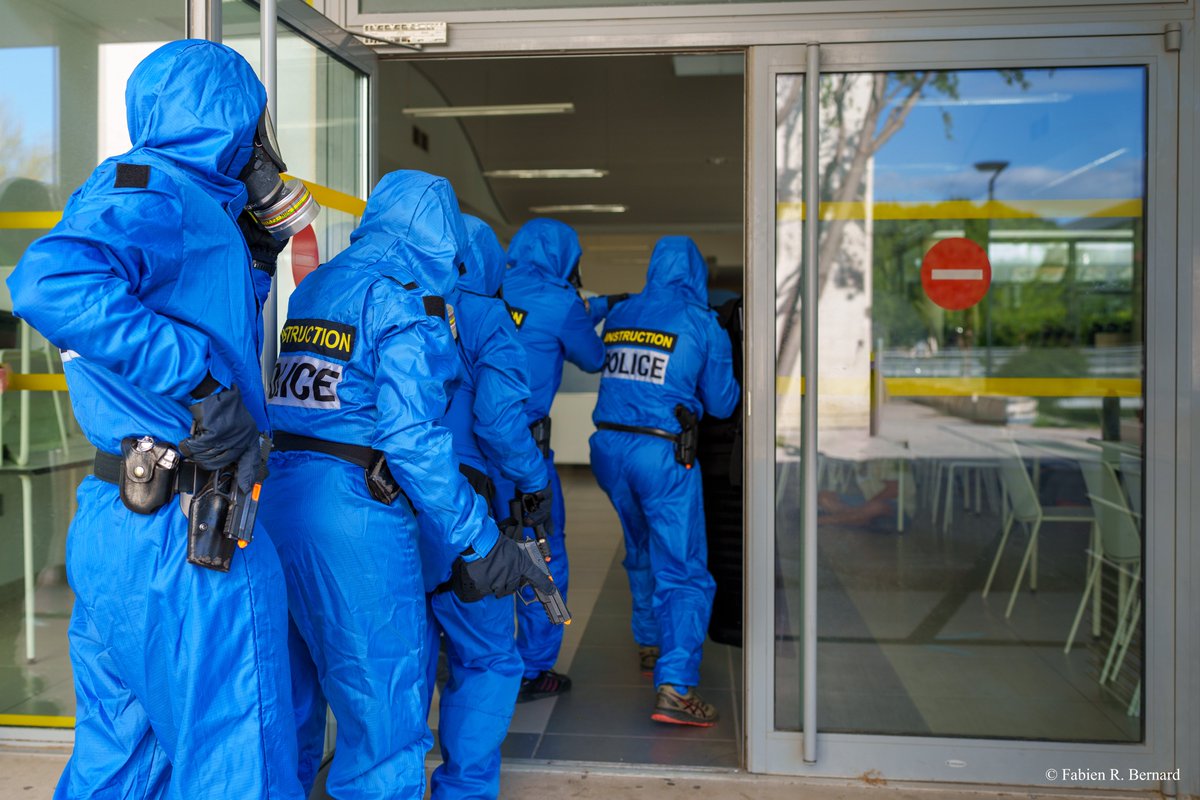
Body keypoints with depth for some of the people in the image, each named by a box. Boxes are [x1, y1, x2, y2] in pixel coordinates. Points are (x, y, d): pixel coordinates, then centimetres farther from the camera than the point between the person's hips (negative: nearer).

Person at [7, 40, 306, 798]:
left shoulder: (144, 190, 17)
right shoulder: (160, 194, -12)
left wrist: (250, 267, 17)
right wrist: (198, 375, -28)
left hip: (112, 520, 10)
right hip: (186, 538, -10)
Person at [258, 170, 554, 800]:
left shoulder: (312, 287, 17)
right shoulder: (408, 297, -9)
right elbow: (410, 434, -17)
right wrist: (476, 539, -15)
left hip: (276, 498, 9)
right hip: (354, 515, -9)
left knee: (291, 691, 22)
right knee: (382, 707, 0)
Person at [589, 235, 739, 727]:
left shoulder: (618, 316, 9)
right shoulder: (701, 324, -3)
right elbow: (721, 403, 4)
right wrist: (731, 385, 25)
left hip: (609, 446, 6)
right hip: (663, 453, -5)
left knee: (643, 553, 26)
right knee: (683, 571, -3)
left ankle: (650, 643, 42)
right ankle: (674, 687, -14)